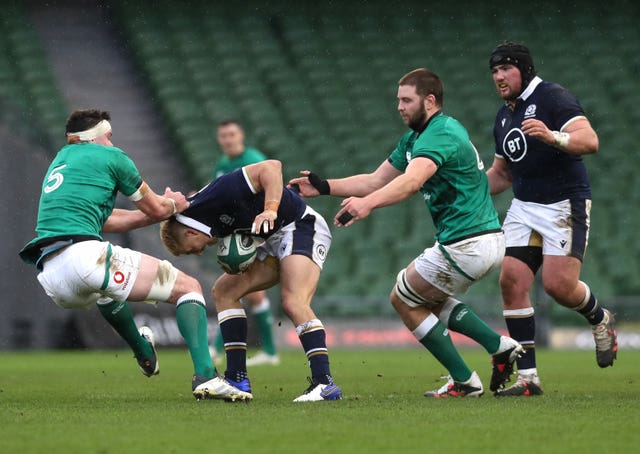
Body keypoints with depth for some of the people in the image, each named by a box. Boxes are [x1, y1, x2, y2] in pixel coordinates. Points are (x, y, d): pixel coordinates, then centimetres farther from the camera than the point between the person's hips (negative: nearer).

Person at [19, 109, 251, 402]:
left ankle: (143, 353, 58)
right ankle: (205, 376, -17)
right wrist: (173, 204, 41)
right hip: (84, 254, -7)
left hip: (51, 282, 7)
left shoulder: (59, 161, 30)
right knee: (188, 287, 1)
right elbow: (155, 208, 18)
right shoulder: (111, 156, 10)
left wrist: (163, 207, 42)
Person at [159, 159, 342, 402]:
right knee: (224, 291, 6)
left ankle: (324, 384, -31)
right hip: (275, 240, 10)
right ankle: (237, 380, 3)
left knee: (293, 303, -28)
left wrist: (270, 210, -35)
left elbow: (271, 167, -26)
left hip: (301, 225, -10)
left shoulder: (219, 193, -23)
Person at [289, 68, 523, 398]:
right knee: (429, 300, 26)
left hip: (467, 244, -10)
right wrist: (324, 187, 9)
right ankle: (499, 346, 15)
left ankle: (464, 382, 6)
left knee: (403, 299, 5)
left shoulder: (441, 134, -18)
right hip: (488, 238, 10)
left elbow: (411, 181, -38)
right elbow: (377, 180, 18)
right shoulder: (414, 138, 15)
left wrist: (368, 203, -53)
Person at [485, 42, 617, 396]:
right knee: (511, 280, -8)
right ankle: (527, 377, -6)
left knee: (558, 285, -17)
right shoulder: (504, 116, 16)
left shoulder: (553, 98, -10)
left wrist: (552, 137, -41)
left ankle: (600, 320, 19)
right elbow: (501, 173, 27)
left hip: (565, 204, -7)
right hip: (524, 207, 7)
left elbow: (590, 141, -24)